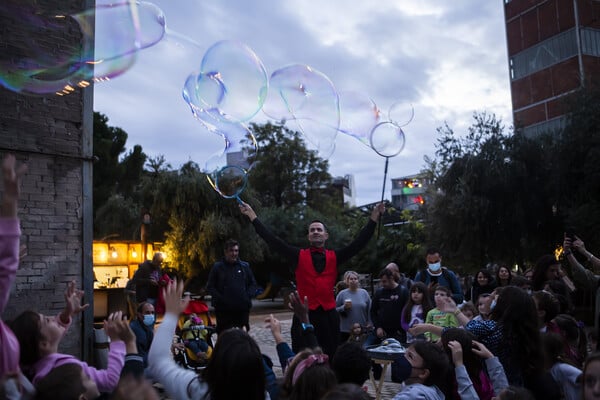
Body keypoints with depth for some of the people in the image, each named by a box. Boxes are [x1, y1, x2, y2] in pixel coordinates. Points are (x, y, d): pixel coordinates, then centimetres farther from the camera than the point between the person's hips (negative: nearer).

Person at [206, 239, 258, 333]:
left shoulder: (245, 266, 9)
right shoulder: (217, 267, 2)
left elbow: (253, 284, 15)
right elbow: (210, 286, 2)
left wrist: (248, 296, -1)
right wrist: (220, 299, -10)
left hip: (243, 308, 3)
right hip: (223, 309, -2)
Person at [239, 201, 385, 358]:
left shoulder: (335, 257, 9)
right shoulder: (299, 256, 5)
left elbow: (359, 243, 3)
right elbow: (273, 241, 0)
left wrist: (374, 216, -1)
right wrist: (252, 215, -4)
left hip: (329, 316, 2)